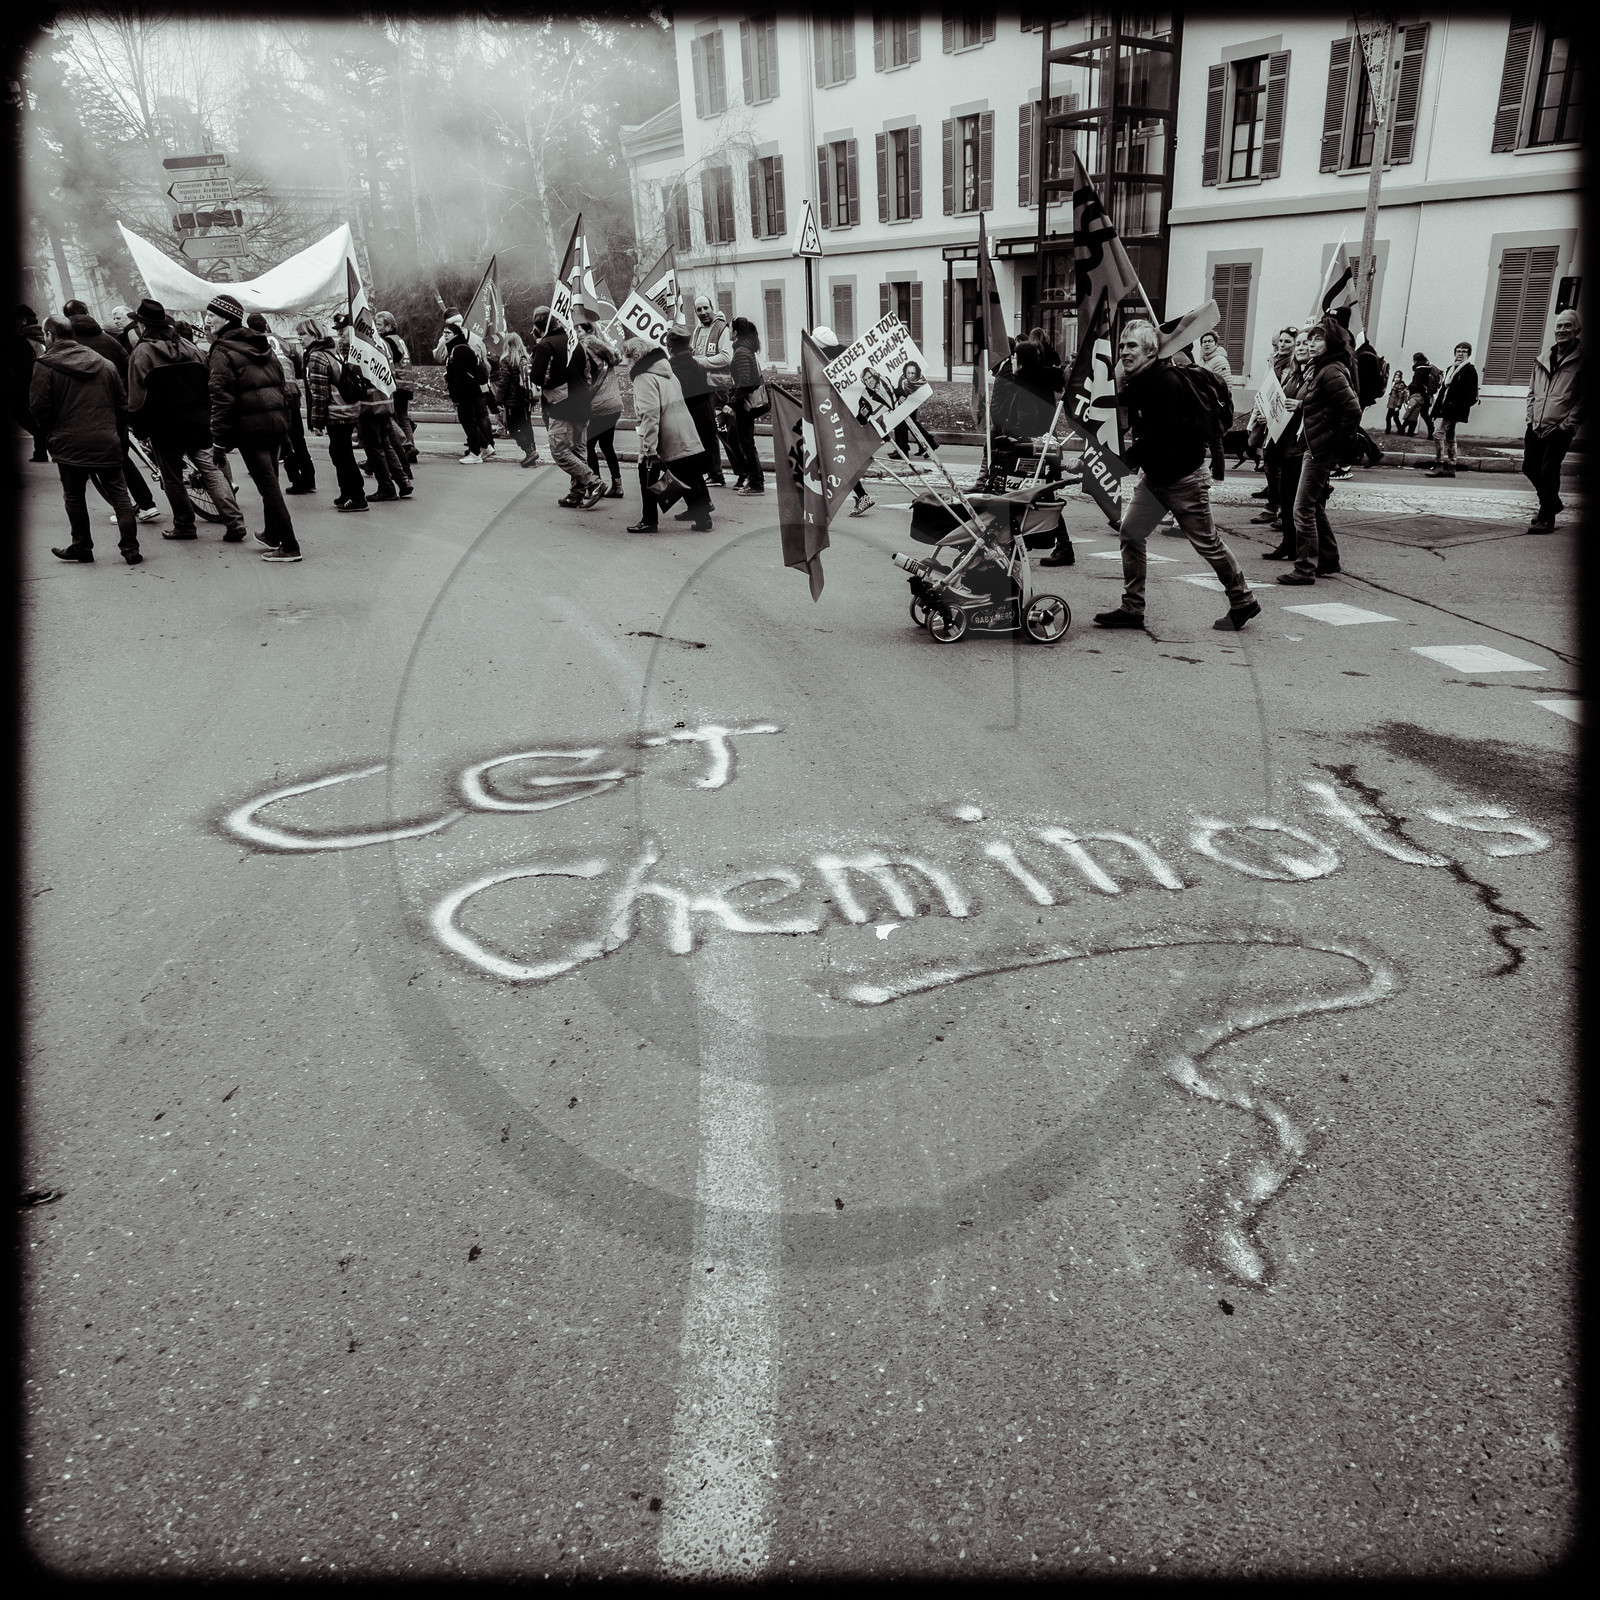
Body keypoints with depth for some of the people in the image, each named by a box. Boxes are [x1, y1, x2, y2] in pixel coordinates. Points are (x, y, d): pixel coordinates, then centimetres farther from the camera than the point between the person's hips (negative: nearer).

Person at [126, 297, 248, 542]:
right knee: (211, 470, 1)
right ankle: (234, 522, -10)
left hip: (165, 427, -4)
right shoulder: (188, 347, 9)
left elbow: (138, 396, -9)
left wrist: (139, 428, 2)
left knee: (172, 479, 8)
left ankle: (184, 525, 12)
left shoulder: (141, 352, -6)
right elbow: (209, 384, 11)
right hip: (199, 423, 4)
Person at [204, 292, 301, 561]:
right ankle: (272, 535, 31)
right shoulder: (262, 346, 16)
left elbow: (221, 397, -14)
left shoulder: (223, 352, -7)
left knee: (268, 485, -6)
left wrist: (219, 438, -11)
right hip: (276, 418, 8)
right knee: (270, 481, 18)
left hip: (250, 425, -8)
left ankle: (289, 546, -9)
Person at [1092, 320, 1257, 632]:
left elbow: (1155, 439, -28)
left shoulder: (1165, 382, -22)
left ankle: (1243, 602, 17)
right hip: (1154, 475, 9)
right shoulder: (1135, 384, 7)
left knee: (1206, 542, 0)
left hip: (1185, 475, -8)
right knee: (1130, 533, -1)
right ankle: (1132, 609, 6)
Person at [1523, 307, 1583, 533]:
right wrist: (1531, 417, 7)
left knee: (1548, 472, -9)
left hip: (1559, 430, -6)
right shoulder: (1542, 360, 14)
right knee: (1529, 467, 10)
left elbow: (1585, 400, -5)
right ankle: (1553, 503, 32)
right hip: (1536, 427, 6)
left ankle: (1546, 519, 1)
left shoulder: (1582, 362, -2)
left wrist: (1567, 425, -12)